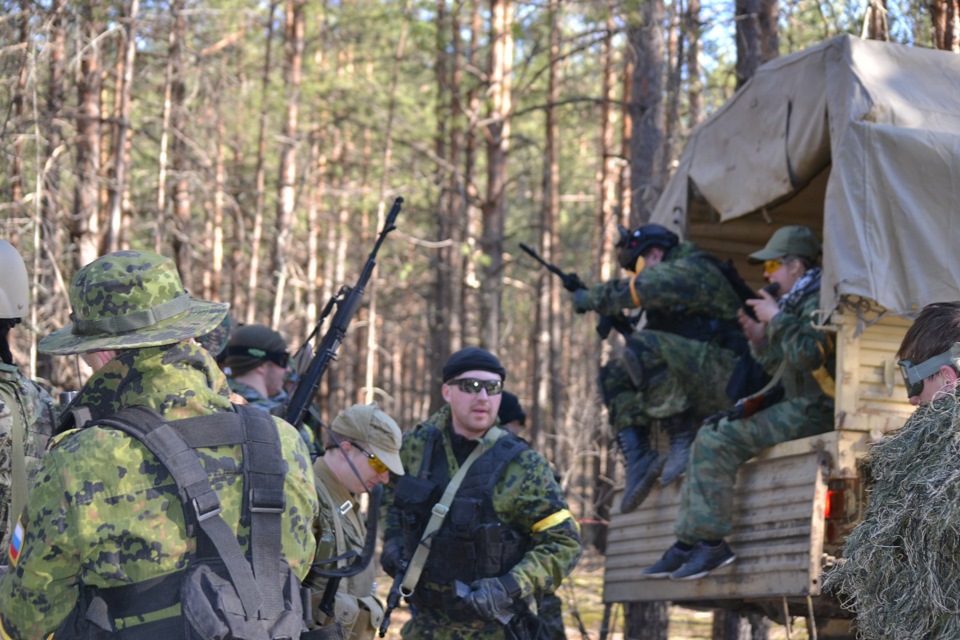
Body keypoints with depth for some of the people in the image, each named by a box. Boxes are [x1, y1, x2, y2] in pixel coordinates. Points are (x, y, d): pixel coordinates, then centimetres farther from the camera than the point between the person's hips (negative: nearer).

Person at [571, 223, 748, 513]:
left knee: (643, 347, -27)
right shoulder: (673, 277, 24)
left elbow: (643, 287, -20)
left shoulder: (695, 269, -7)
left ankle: (683, 441, -20)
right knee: (615, 375, 9)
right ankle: (639, 459, -8)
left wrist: (591, 298, -8)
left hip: (724, 377, -10)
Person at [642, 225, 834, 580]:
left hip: (811, 413, -11)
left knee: (716, 442, -20)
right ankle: (687, 543, 3)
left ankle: (711, 542, -18)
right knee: (708, 440, 8)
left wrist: (776, 319, -16)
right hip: (794, 407, 11)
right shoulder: (796, 303, 22)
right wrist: (760, 340, 10)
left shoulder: (819, 301, -11)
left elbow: (808, 354, -28)